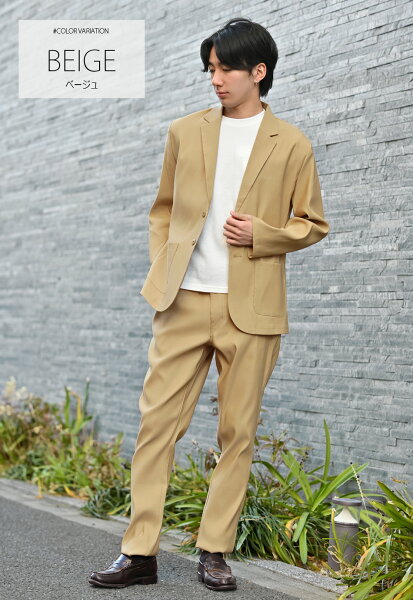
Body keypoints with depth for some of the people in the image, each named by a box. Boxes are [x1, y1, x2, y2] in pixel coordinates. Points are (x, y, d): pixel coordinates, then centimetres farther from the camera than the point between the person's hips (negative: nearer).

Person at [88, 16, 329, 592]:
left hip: (251, 309, -2)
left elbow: (313, 225, 8)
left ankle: (215, 551, 16)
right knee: (156, 421, -2)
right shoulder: (185, 133, 11)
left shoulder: (292, 145, 3)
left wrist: (259, 235, -9)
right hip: (185, 304, 2)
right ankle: (140, 552, 6)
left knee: (237, 432, 3)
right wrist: (161, 272, 7)